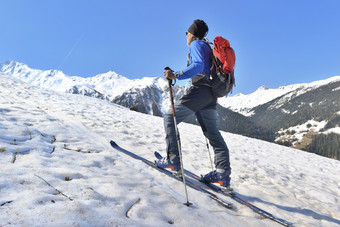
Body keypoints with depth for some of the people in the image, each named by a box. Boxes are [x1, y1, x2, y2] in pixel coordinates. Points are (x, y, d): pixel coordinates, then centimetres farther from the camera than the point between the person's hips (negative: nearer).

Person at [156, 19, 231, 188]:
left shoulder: (196, 44, 0)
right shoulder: (207, 48, 27)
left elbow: (198, 65, -20)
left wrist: (176, 75, -28)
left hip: (199, 90, -9)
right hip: (210, 94, 9)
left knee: (170, 118, 1)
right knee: (212, 132, 6)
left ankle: (173, 159, -4)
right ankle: (223, 173, 2)